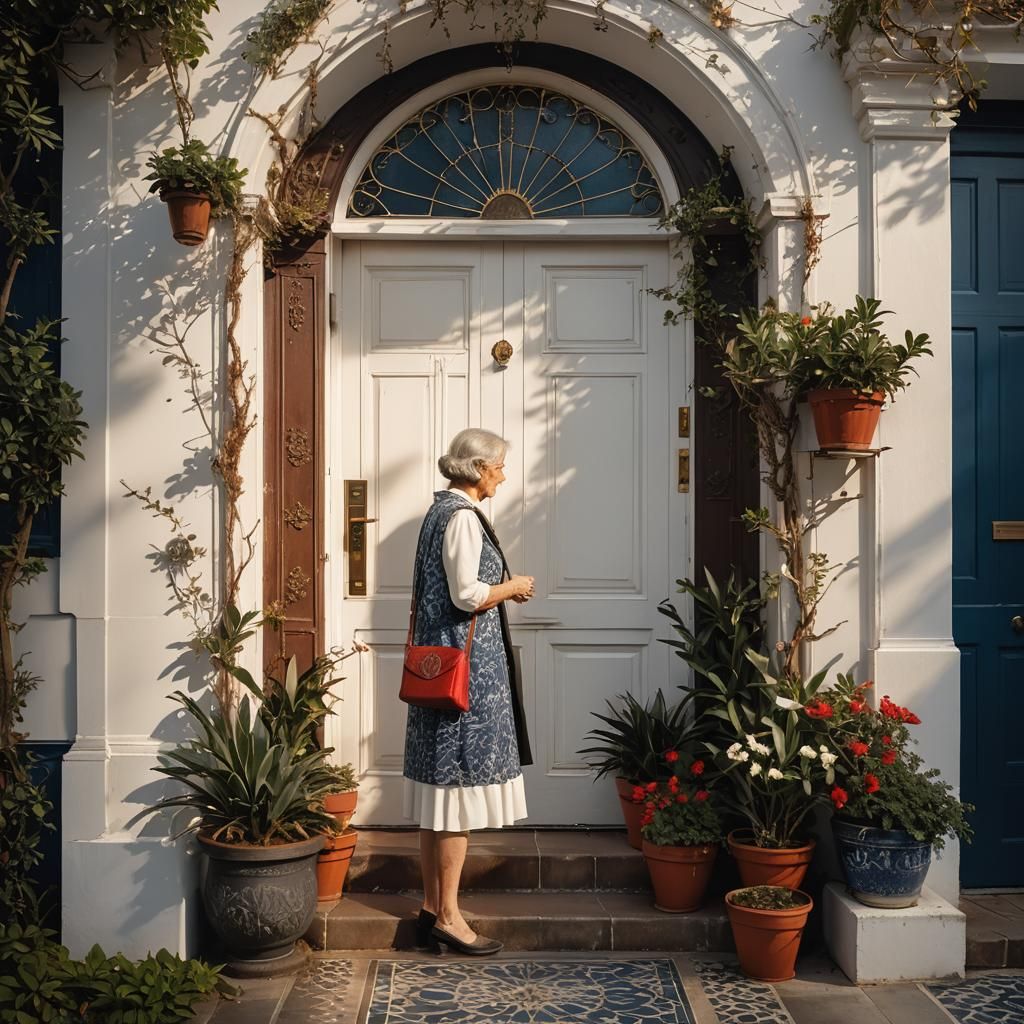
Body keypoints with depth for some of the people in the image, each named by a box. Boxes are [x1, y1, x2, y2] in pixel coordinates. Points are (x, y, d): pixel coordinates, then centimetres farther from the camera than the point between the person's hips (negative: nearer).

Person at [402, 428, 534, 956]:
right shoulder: (463, 516, -14)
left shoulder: (440, 510, 16)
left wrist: (501, 590, 16)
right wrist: (512, 587, -5)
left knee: (439, 794, 12)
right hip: (468, 666, -10)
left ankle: (431, 908, 19)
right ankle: (448, 917, 2)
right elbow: (468, 596, -20)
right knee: (460, 790, -4)